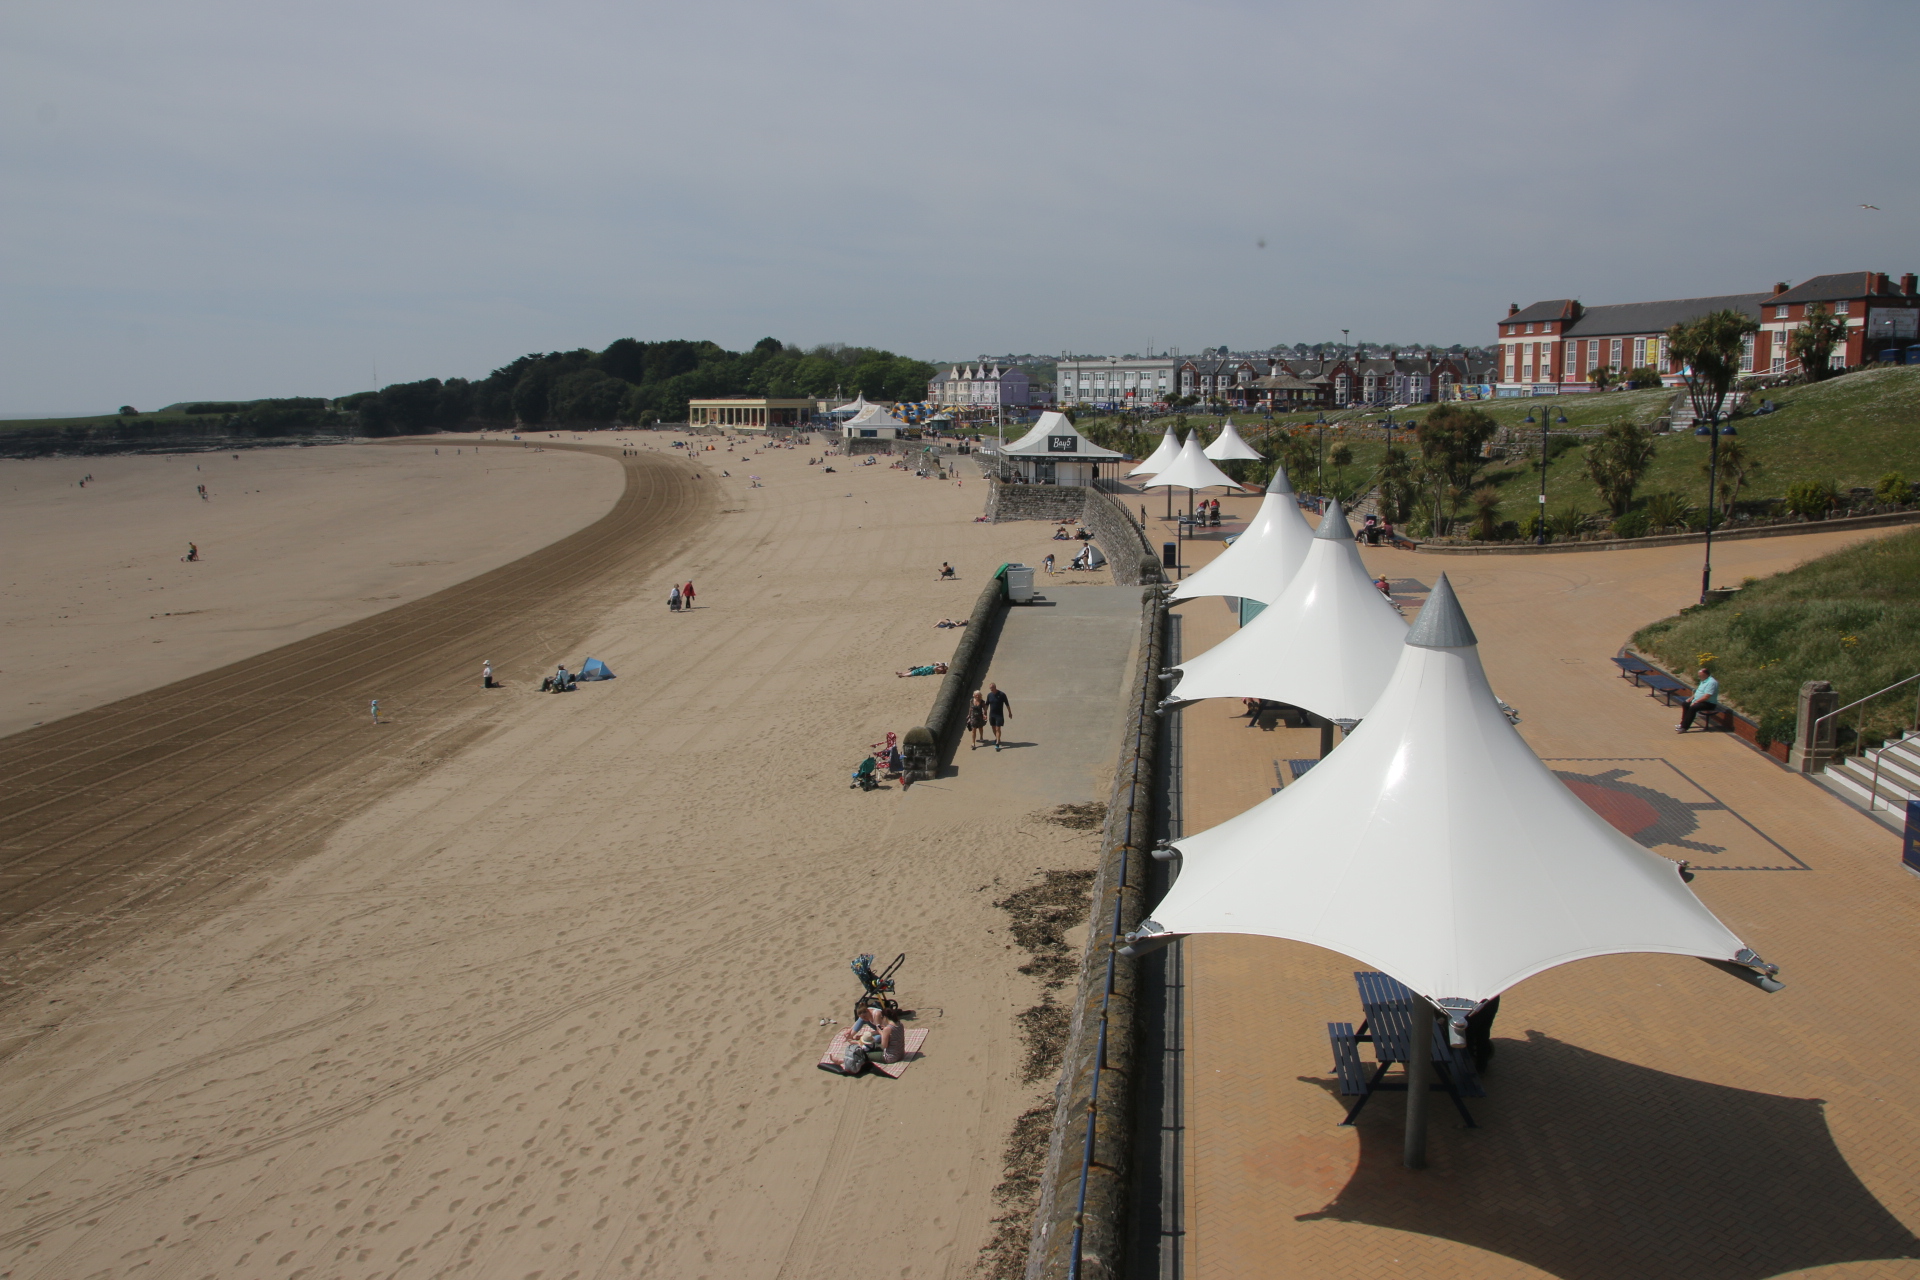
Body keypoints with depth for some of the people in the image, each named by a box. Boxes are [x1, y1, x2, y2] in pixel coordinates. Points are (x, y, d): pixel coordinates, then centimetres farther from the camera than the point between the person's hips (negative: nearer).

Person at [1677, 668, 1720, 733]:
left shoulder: (1711, 682, -21)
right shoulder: (1703, 681, 13)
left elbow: (1707, 696, -27)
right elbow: (1699, 692, 24)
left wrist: (1696, 701, -22)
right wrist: (1692, 698, 8)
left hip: (1708, 704, -11)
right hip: (1700, 701, 11)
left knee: (1693, 708, -30)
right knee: (1685, 704, 7)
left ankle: (1684, 727, -30)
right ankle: (1683, 724, 9)